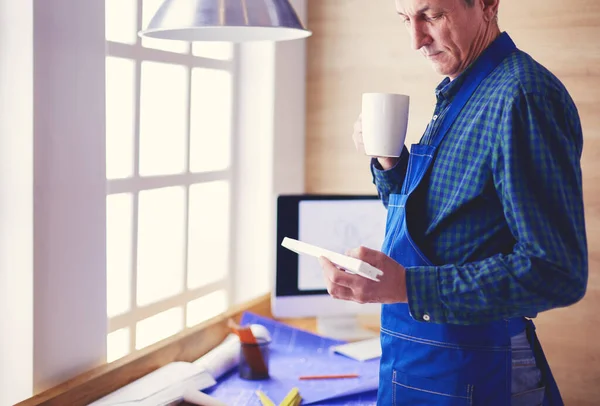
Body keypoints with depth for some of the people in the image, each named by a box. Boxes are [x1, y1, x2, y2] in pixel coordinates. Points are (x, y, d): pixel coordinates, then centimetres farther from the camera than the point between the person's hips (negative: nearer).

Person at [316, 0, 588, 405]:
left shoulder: (522, 95, -20)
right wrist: (389, 163, 0)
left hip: (468, 370, -9)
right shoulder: (457, 92, 10)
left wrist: (406, 285, -31)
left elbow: (558, 272, -26)